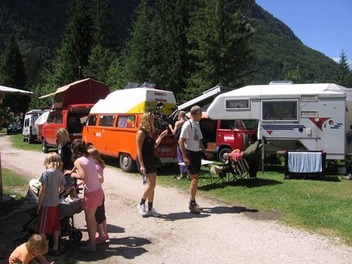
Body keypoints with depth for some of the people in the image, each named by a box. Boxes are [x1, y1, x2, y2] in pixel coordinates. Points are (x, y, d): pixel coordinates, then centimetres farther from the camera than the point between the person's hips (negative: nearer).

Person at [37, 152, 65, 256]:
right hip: (55, 204, 6)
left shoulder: (46, 173, -15)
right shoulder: (60, 173, 1)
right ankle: (55, 248, 24)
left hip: (46, 204, -6)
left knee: (42, 229, 6)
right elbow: (62, 188, 10)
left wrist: (39, 205, -7)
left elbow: (42, 191, -14)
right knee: (55, 227, 16)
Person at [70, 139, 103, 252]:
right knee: (92, 217, 21)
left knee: (89, 219, 7)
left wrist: (74, 175, -3)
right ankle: (92, 239, 32)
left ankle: (92, 245, 17)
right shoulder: (90, 158, 10)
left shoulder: (78, 161, -11)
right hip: (98, 190, 7)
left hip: (90, 193, -7)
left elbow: (83, 176, -22)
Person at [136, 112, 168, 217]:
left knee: (152, 185, 9)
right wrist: (141, 165, -22)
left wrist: (161, 136, 10)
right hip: (144, 161, -9)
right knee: (150, 184, -12)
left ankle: (150, 209, 17)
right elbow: (139, 150, -17)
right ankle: (141, 204, 7)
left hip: (151, 160, 9)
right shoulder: (141, 132, -14)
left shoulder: (150, 132, 11)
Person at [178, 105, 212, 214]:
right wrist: (184, 157, -21)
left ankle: (193, 201, 22)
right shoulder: (188, 125, -14)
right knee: (195, 178, -10)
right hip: (189, 153, -8)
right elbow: (181, 141, -17)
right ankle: (192, 203, -1)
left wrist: (205, 152, 19)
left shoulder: (197, 124, 12)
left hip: (197, 153, 8)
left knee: (195, 178, 12)